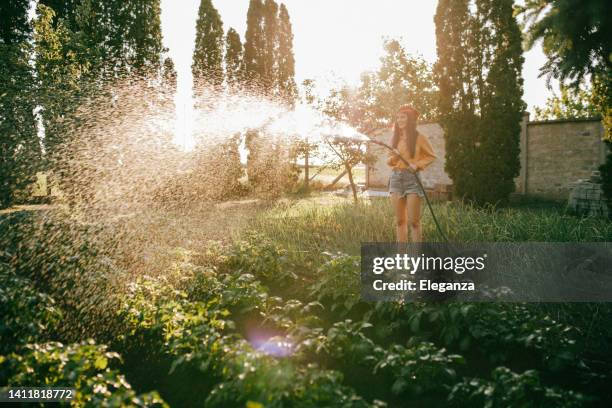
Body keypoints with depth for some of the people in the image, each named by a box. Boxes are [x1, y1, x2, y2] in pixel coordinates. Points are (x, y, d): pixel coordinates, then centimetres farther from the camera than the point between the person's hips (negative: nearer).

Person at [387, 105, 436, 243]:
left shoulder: (419, 137, 0)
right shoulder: (394, 138, 11)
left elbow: (432, 156, 6)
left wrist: (418, 164, -10)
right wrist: (393, 158, -5)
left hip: (413, 178, -4)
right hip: (396, 178, 4)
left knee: (413, 221, -6)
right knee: (399, 220, 5)